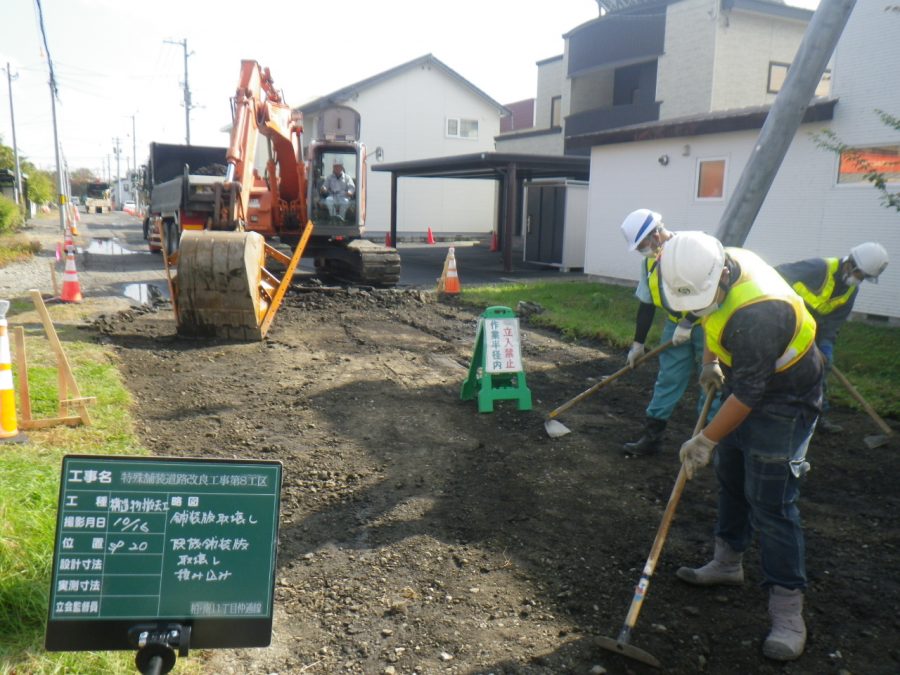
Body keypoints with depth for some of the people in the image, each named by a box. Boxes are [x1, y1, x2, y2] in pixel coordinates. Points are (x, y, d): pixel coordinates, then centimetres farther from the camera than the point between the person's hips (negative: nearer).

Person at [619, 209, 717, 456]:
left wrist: (687, 324, -23)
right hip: (676, 324, 6)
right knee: (667, 380, 6)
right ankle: (652, 436, 11)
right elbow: (646, 304, 10)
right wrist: (638, 343, 11)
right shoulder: (650, 261, 3)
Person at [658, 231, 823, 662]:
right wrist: (710, 360, 9)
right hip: (745, 383, 9)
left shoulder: (758, 314, -38)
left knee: (769, 502, -9)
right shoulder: (720, 264, -11)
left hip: (784, 400, -9)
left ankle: (788, 611, 2)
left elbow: (748, 394, -29)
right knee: (731, 479, 19)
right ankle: (727, 562, 36)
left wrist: (706, 440, -21)